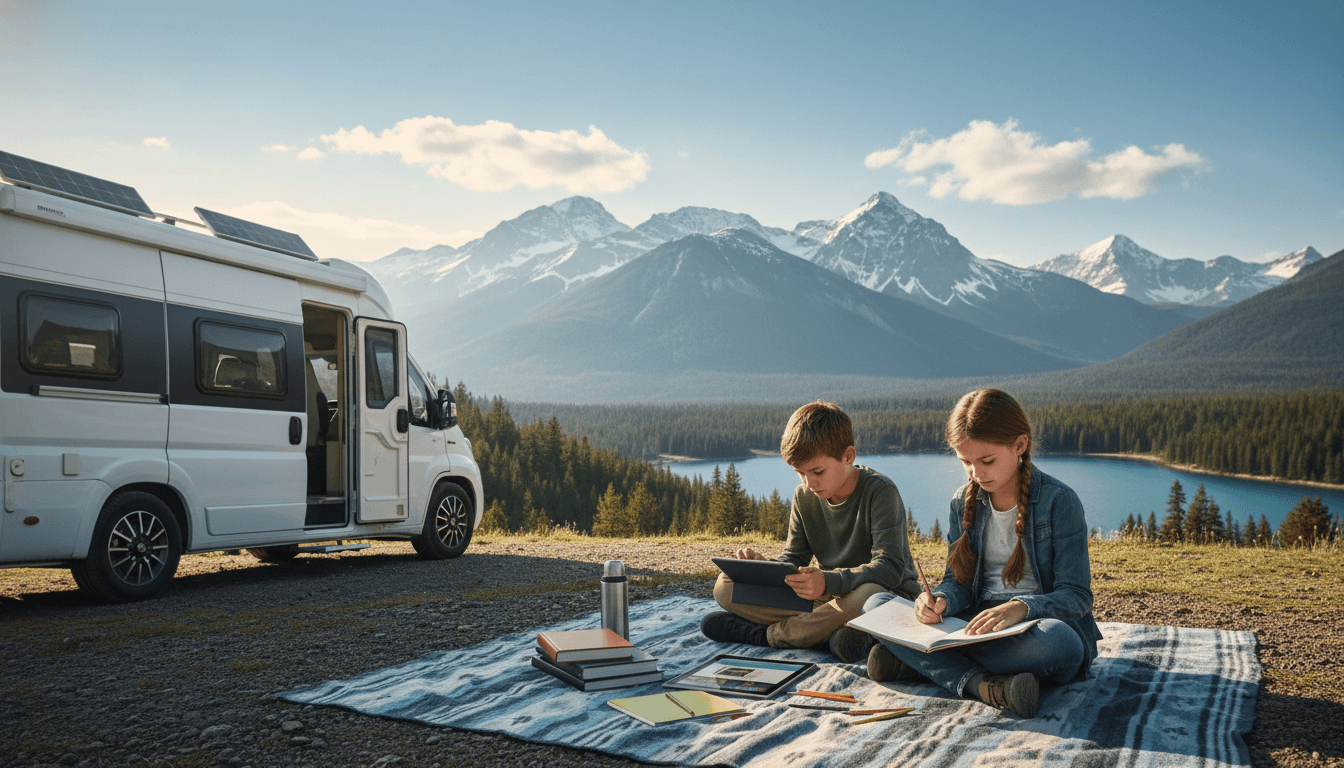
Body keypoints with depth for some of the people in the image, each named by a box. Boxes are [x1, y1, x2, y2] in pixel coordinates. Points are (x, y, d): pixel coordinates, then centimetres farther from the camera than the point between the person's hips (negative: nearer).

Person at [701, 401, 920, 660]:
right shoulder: (804, 497, 1)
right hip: (830, 598, 5)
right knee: (726, 586, -10)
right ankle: (831, 631, -23)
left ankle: (767, 634, -22)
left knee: (868, 595, -45)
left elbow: (890, 568, -27)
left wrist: (828, 581, -43)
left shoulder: (880, 491, -17)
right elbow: (793, 559, 7)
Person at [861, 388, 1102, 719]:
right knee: (876, 604, -13)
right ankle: (982, 684, -32)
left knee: (1056, 639, -42)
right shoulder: (964, 502, 7)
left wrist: (1021, 608, -32)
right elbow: (959, 581, 8)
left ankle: (919, 662, -26)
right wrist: (941, 601, -17)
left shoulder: (1058, 500, -8)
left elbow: (1076, 596, -11)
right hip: (979, 624, 4)